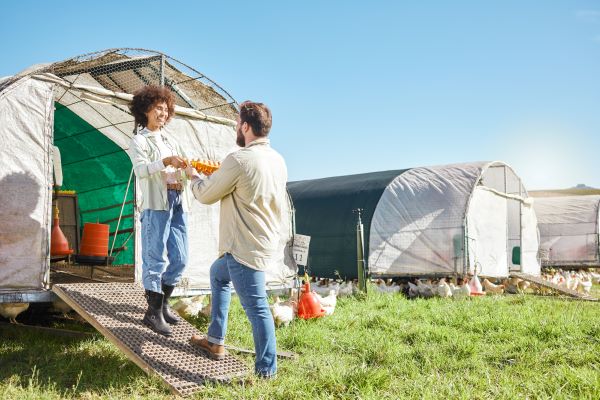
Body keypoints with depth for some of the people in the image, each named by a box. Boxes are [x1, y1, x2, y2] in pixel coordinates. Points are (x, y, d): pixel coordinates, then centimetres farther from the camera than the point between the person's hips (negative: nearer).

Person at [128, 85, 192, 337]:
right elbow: (141, 169, -16)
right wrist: (166, 161, -30)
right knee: (156, 259, -5)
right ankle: (153, 313, 4)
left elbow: (183, 171, 20)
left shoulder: (170, 140, 23)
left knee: (180, 259, 8)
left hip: (177, 202, 7)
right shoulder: (140, 140, 3)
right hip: (156, 203, -7)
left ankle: (163, 303, 23)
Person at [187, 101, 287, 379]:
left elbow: (206, 195, -5)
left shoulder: (238, 160, -19)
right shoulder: (277, 160, 7)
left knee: (256, 307, -3)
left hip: (247, 248, -10)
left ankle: (266, 372, 5)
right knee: (218, 273, 28)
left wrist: (194, 177, 15)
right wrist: (217, 175, 21)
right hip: (268, 242, 10)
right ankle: (215, 341, 36)